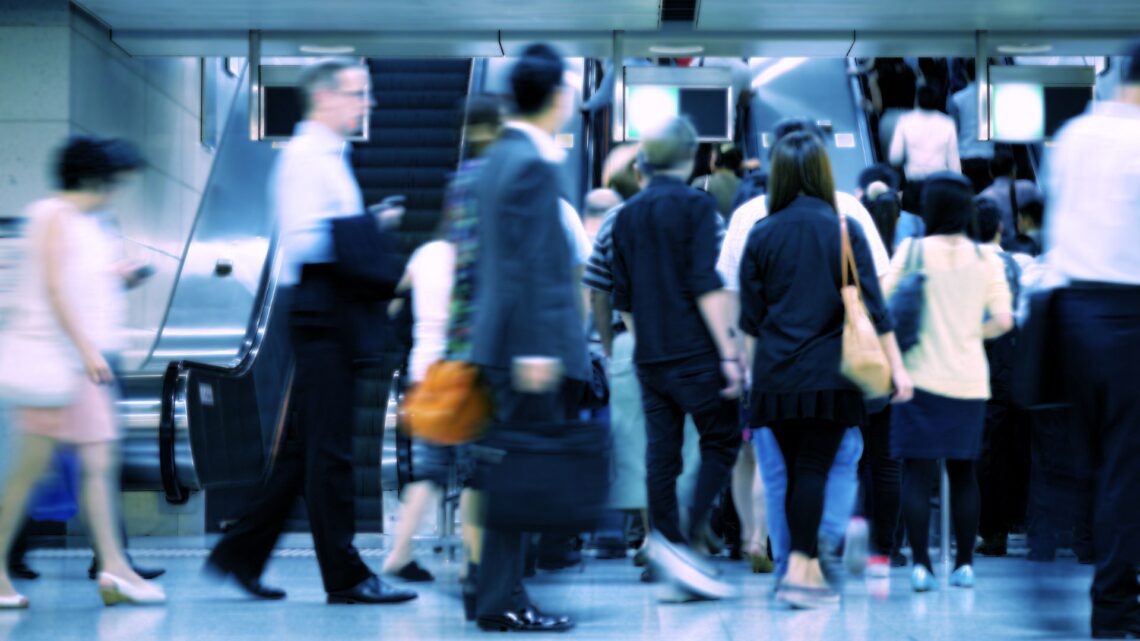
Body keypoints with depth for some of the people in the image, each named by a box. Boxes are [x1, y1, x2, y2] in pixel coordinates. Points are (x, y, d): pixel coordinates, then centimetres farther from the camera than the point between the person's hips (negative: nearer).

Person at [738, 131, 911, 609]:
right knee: (814, 468, -3)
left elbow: (750, 317, 7)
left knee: (796, 469, 10)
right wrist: (896, 367, 4)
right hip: (829, 373, -2)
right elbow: (872, 307, -2)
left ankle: (810, 568, 15)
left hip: (775, 375, 2)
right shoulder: (844, 231, -1)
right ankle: (799, 571, -11)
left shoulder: (762, 235, 3)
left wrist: (748, 371, 18)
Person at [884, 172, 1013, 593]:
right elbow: (1003, 321, -3)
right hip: (969, 380, 2)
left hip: (922, 377, -2)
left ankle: (920, 564, -6)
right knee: (963, 471, 12)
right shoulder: (986, 258, 1)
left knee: (917, 471, 0)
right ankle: (964, 564, 14)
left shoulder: (912, 251, -4)